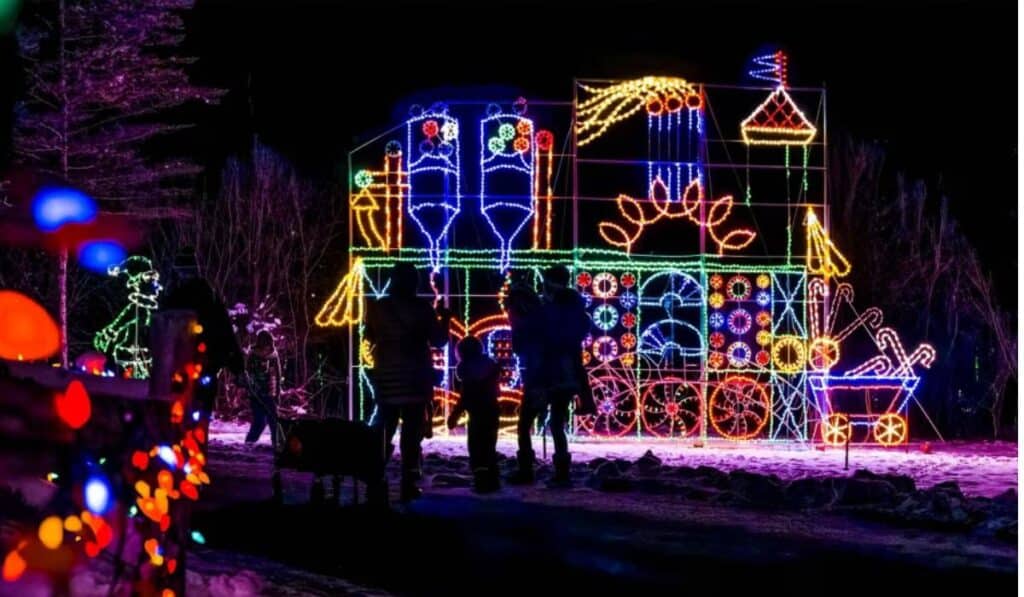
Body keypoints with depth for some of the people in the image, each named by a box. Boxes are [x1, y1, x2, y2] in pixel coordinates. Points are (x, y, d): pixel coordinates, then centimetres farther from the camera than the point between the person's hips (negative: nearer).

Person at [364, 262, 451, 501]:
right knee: (411, 435, 0)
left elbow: (370, 336, 12)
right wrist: (444, 320, 13)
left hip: (386, 377, 3)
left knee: (382, 432, 10)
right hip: (414, 379, -3)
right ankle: (408, 485, -3)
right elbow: (438, 340, -3)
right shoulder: (422, 308, -7)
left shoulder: (378, 307, 1)